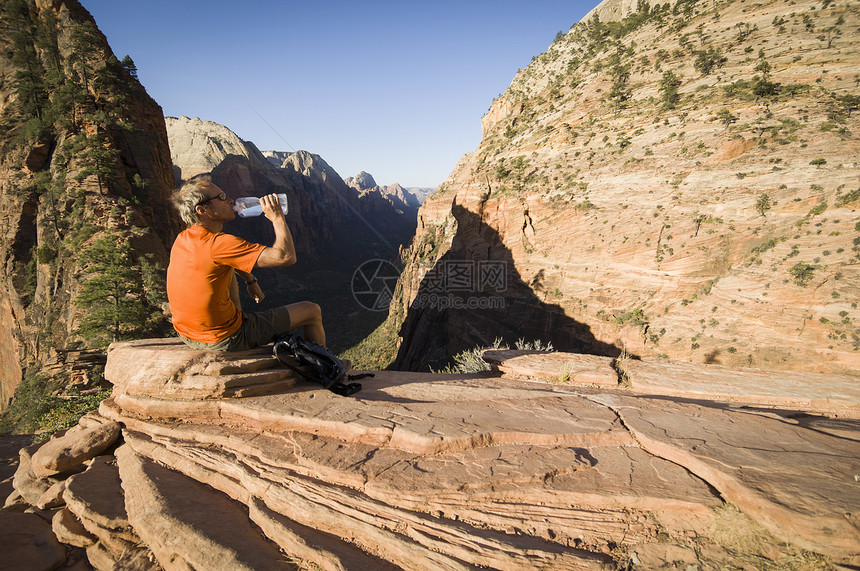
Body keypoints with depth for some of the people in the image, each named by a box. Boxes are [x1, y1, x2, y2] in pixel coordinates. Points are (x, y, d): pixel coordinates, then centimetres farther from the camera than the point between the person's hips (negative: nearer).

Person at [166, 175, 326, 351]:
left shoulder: (182, 239, 0)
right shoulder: (217, 244, -27)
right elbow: (287, 257, -30)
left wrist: (250, 280, 28)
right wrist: (277, 217, -17)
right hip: (227, 340, -8)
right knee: (313, 311, 4)